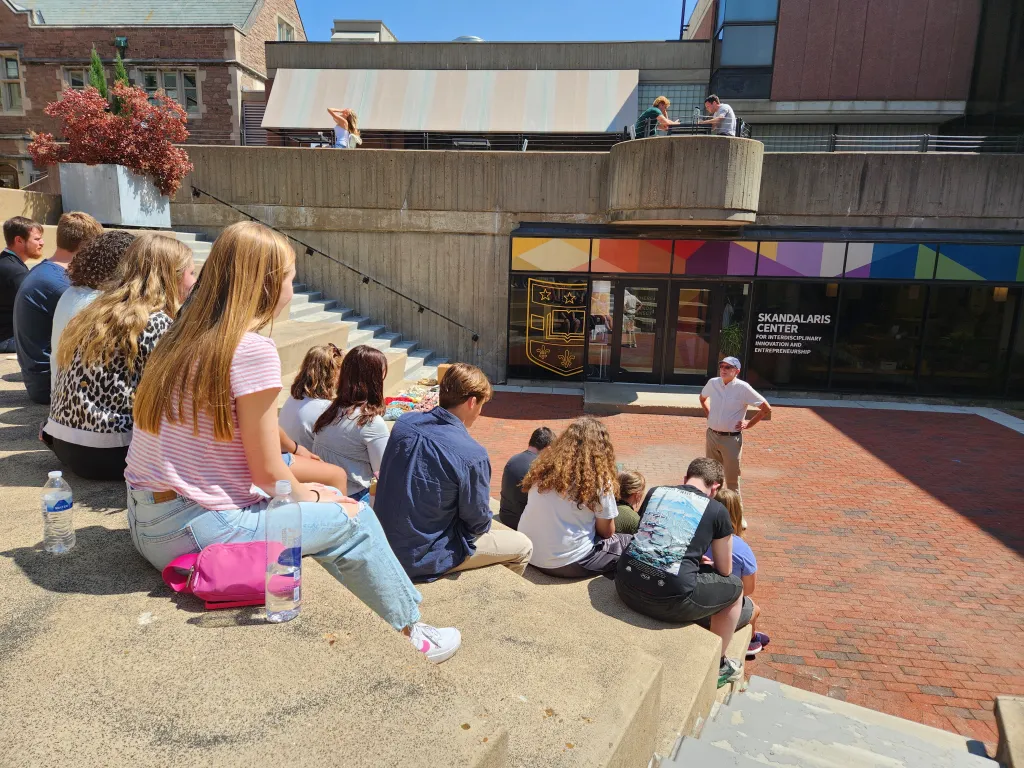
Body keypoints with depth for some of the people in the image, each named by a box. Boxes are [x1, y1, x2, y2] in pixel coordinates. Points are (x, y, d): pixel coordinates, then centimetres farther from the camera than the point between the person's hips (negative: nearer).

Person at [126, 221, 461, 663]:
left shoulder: (183, 336, 6)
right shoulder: (253, 349, -20)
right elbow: (267, 471, -16)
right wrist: (309, 495, 4)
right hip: (193, 531, -9)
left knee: (324, 494, 19)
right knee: (353, 519, 0)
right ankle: (411, 635, 19)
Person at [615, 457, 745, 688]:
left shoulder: (655, 492, 14)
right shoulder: (717, 511, 4)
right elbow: (725, 570, 14)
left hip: (626, 587, 5)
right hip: (669, 600, -5)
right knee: (735, 587, 23)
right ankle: (717, 667, 38)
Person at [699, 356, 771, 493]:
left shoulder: (743, 388, -13)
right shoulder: (712, 383, 0)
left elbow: (766, 409, -7)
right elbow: (702, 398, 23)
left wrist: (749, 424, -6)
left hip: (731, 439, -5)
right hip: (711, 436, 5)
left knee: (732, 480, 4)